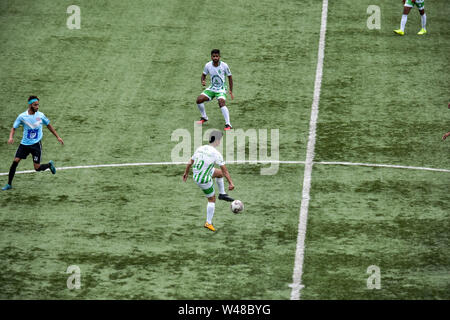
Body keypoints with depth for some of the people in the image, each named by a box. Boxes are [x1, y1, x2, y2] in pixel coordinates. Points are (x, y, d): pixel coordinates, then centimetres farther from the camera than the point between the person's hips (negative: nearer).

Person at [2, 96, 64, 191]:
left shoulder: (40, 115, -5)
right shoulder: (22, 116, -8)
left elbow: (49, 126, 11)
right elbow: (14, 128, -1)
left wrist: (57, 137, 14)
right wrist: (11, 137, -22)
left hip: (36, 144, -1)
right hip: (24, 144, 1)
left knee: (37, 168, -3)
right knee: (15, 162, -10)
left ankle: (49, 165, 30)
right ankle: (9, 184, 2)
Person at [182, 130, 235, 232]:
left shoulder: (200, 149, -2)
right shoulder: (216, 153, -22)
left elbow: (190, 162, 11)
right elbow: (225, 169, -19)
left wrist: (186, 173, 26)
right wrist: (230, 183, -14)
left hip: (196, 176, 7)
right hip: (204, 181, -7)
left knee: (220, 172, 25)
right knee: (212, 200, 12)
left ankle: (222, 194, 32)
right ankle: (208, 223, 18)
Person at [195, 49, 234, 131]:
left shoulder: (224, 66, -14)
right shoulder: (208, 65, -8)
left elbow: (230, 77, -2)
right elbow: (204, 74, 10)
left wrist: (231, 91, -5)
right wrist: (203, 81, -14)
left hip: (221, 89, -4)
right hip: (211, 88, 4)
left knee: (222, 103, -29)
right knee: (199, 99, -11)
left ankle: (228, 125, -31)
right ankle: (204, 118, 14)